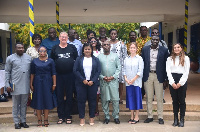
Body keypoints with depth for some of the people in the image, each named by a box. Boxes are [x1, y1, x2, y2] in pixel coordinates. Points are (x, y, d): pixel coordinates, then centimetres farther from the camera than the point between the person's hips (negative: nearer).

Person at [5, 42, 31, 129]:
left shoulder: (28, 57, 10)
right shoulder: (10, 58, 3)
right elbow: (7, 72, 2)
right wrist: (7, 84, -5)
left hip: (26, 85, 3)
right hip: (15, 85, -2)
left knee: (24, 104, 10)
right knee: (16, 105, 5)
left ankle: (23, 121, 19)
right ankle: (16, 122, 13)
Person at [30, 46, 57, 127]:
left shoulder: (50, 61, 3)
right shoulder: (34, 61, 6)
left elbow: (53, 73, 1)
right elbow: (32, 73, 7)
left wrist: (54, 84, -4)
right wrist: (31, 84, 2)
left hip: (47, 83, 0)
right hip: (37, 83, 1)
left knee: (47, 100, 3)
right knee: (38, 101, 2)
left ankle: (46, 120, 13)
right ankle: (39, 120, 11)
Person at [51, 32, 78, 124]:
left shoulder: (72, 47, 7)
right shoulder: (55, 48, 8)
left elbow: (77, 59, 8)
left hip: (70, 75, 0)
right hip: (58, 75, 1)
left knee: (69, 96, 5)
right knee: (59, 96, 5)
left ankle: (68, 116, 15)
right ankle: (61, 116, 15)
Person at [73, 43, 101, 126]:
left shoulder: (95, 60, 8)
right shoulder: (79, 59, 6)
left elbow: (98, 71, 2)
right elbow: (75, 70, -2)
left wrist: (93, 81, -10)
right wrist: (83, 80, -11)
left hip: (93, 83, 1)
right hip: (81, 83, 0)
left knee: (92, 100, 5)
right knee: (81, 100, 2)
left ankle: (91, 118, 16)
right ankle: (82, 118, 12)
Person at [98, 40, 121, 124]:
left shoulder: (115, 56, 7)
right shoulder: (99, 57, 7)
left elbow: (119, 67, 4)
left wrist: (113, 76, -8)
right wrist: (102, 77, -9)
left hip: (113, 81, 0)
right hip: (103, 81, 0)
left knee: (115, 99, -1)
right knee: (104, 100, 3)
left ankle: (116, 116, 10)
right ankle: (106, 117, 14)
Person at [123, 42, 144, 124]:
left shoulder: (139, 58, -2)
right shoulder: (126, 59, 10)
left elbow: (140, 71, -7)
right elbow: (124, 70, 9)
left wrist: (133, 79, -12)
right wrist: (126, 79, -5)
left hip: (136, 82, -3)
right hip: (128, 82, 4)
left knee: (137, 98, 0)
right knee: (130, 98, 7)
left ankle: (136, 117, 9)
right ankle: (132, 116, 16)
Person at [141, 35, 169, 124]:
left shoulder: (164, 50, 1)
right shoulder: (145, 49, 6)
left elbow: (166, 64, 2)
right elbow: (142, 63, 6)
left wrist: (165, 78, -3)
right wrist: (142, 76, 0)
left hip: (159, 76, -1)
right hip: (148, 76, 2)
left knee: (159, 98, 5)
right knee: (149, 98, 8)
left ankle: (160, 117, 15)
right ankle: (150, 116, 18)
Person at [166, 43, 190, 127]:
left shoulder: (186, 58, 6)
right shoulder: (169, 59, 10)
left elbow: (186, 72, 0)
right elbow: (168, 71, 3)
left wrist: (180, 83, -9)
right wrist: (172, 83, -8)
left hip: (182, 81, -2)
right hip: (172, 81, 2)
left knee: (182, 101, -1)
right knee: (175, 101, 6)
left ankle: (182, 120, 5)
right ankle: (175, 119, 11)